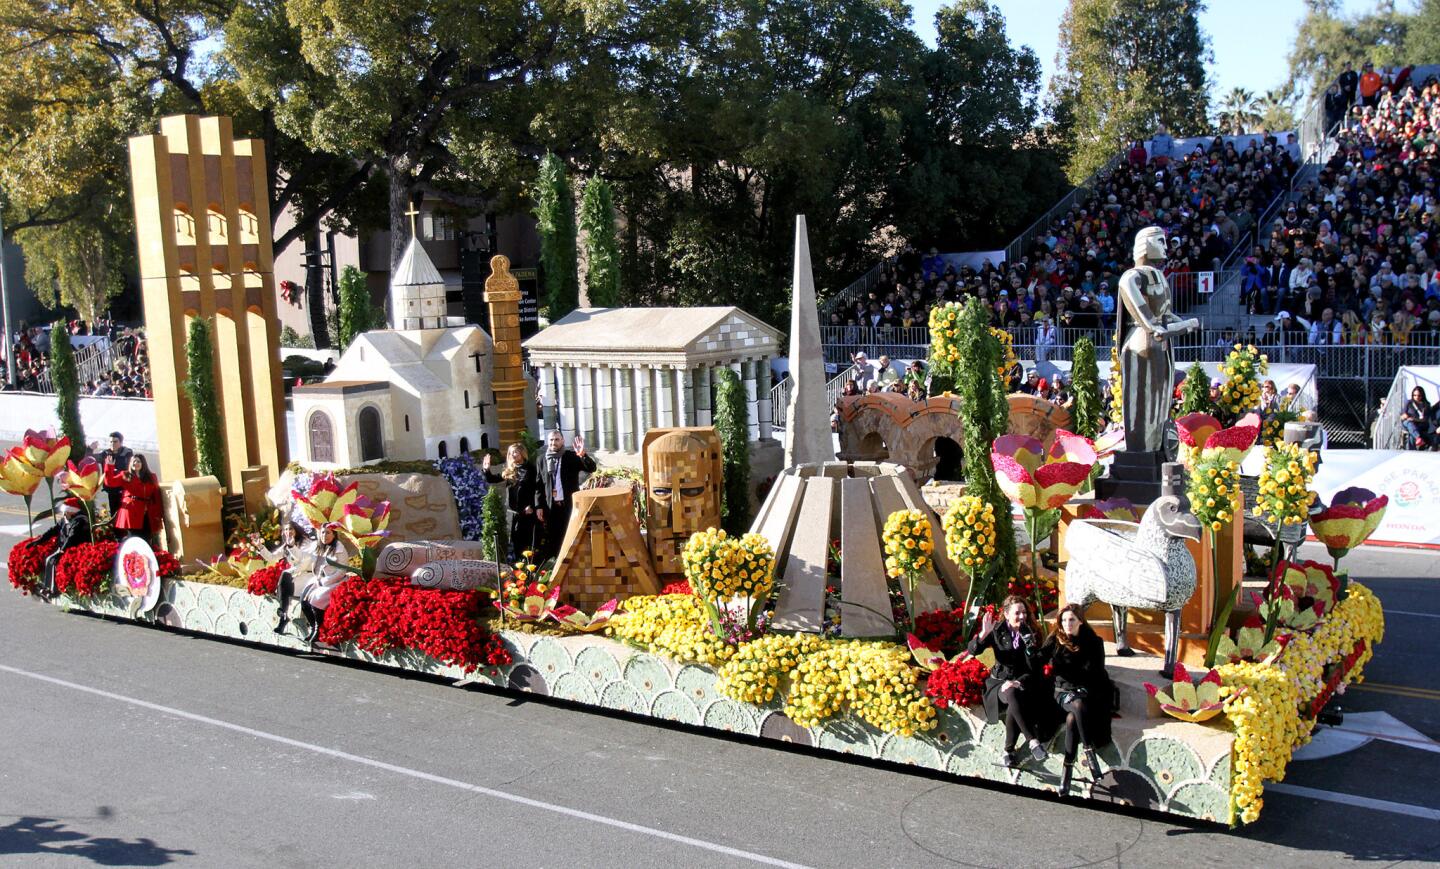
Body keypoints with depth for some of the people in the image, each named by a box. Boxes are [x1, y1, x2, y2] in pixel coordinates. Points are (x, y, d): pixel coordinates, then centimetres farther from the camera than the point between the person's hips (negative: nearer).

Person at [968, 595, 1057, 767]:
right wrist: (984, 633, -24)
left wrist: (1019, 682, -21)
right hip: (1000, 681, 0)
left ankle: (1009, 750, -18)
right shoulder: (997, 631, 1)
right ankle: (1033, 742, -38)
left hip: (1024, 682, 0)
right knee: (1012, 695, -36)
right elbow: (973, 650, -8)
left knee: (1014, 706, -34)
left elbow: (1036, 668, -5)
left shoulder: (1031, 632, 1)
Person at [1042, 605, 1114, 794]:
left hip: (1088, 693, -1)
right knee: (1078, 705, -36)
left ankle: (1067, 769, -32)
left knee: (1072, 718, -34)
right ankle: (1089, 754, -34)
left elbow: (1096, 674, -3)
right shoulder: (1055, 641, 3)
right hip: (1063, 692, 1)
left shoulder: (1094, 642, 1)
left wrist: (1082, 692, -15)